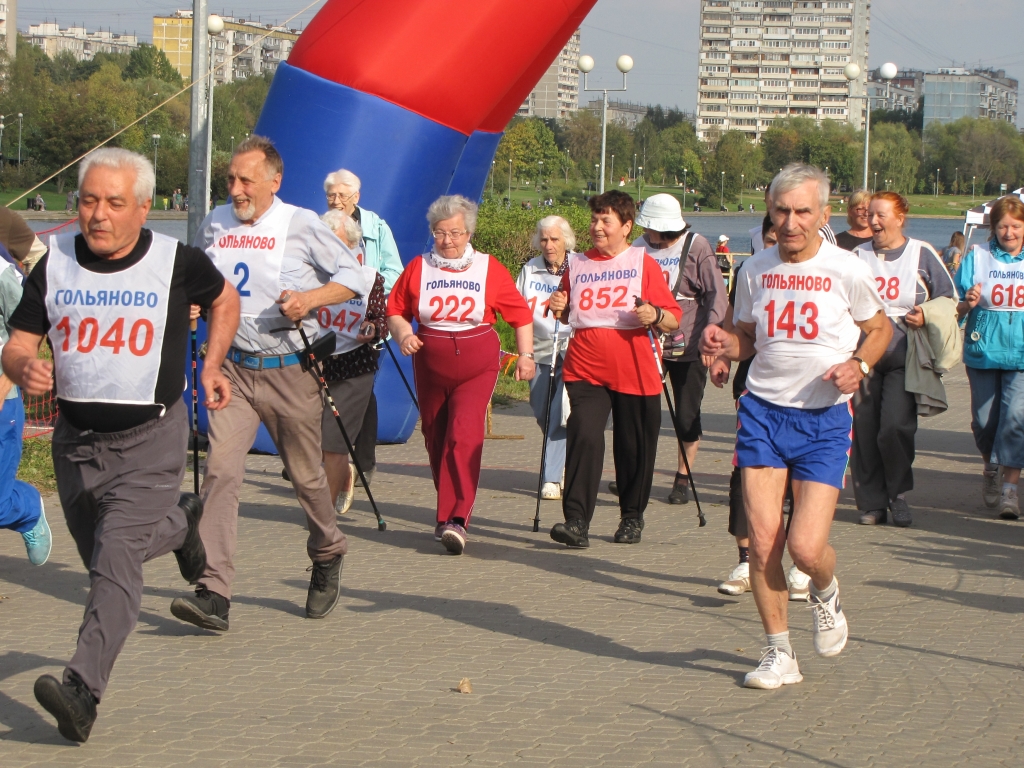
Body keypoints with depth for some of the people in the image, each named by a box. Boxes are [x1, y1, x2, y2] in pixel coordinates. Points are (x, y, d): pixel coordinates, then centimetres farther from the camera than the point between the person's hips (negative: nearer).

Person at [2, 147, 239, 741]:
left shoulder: (176, 262, -8)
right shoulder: (55, 262, -2)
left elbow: (224, 298, 14)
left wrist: (212, 366, 7)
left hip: (150, 440, -4)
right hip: (77, 440, 5)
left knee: (116, 558, -21)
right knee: (103, 559, 21)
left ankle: (83, 689, -27)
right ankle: (178, 523, 51)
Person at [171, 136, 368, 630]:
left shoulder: (301, 225, -4)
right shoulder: (214, 226, 7)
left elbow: (354, 277, 1)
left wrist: (311, 298, -16)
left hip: (290, 369, -2)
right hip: (234, 367, 2)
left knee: (306, 474, 10)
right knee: (220, 469, -13)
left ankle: (327, 557, 39)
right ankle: (214, 594, -17)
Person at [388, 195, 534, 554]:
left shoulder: (490, 268, 0)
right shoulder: (418, 268, 3)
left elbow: (521, 314, 6)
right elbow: (395, 309, 9)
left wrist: (526, 355, 1)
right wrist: (402, 333, -11)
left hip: (477, 366, -3)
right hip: (430, 365, 3)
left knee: (464, 435, -19)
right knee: (435, 439, 10)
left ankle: (456, 520, -24)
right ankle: (450, 510, 27)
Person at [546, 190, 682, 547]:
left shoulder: (644, 263, 4)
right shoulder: (577, 264, 12)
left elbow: (674, 320, 2)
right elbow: (566, 316, 24)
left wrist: (655, 316, -20)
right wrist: (559, 309, 1)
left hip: (635, 370, -1)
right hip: (585, 369, 1)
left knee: (634, 447, 6)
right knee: (583, 436, -16)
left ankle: (632, 516, 25)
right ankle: (576, 521, -20)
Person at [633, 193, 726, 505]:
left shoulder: (697, 247, -5)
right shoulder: (641, 247, 4)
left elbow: (717, 294, -8)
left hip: (687, 347, -3)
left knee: (687, 417, 4)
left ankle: (682, 479, 17)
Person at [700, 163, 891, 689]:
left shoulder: (847, 270, -5)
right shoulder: (755, 270, 5)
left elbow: (880, 328, 10)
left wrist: (859, 365, -10)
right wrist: (724, 343, -5)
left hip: (825, 418, -3)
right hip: (763, 411, 3)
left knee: (806, 547, -11)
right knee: (762, 540, -5)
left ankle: (826, 592, 27)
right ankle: (779, 655, 11)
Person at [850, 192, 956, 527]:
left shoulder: (922, 255, 4)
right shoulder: (858, 257, 10)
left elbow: (948, 299, 8)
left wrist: (926, 317, -10)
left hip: (904, 358, -2)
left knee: (895, 426, -15)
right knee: (864, 430, -1)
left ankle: (898, 494, 6)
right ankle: (872, 504, 10)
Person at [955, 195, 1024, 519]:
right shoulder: (977, 256, 3)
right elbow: (953, 307, 4)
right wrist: (967, 304, -18)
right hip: (983, 351, 1)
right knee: (984, 420, 7)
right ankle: (991, 469, 36)